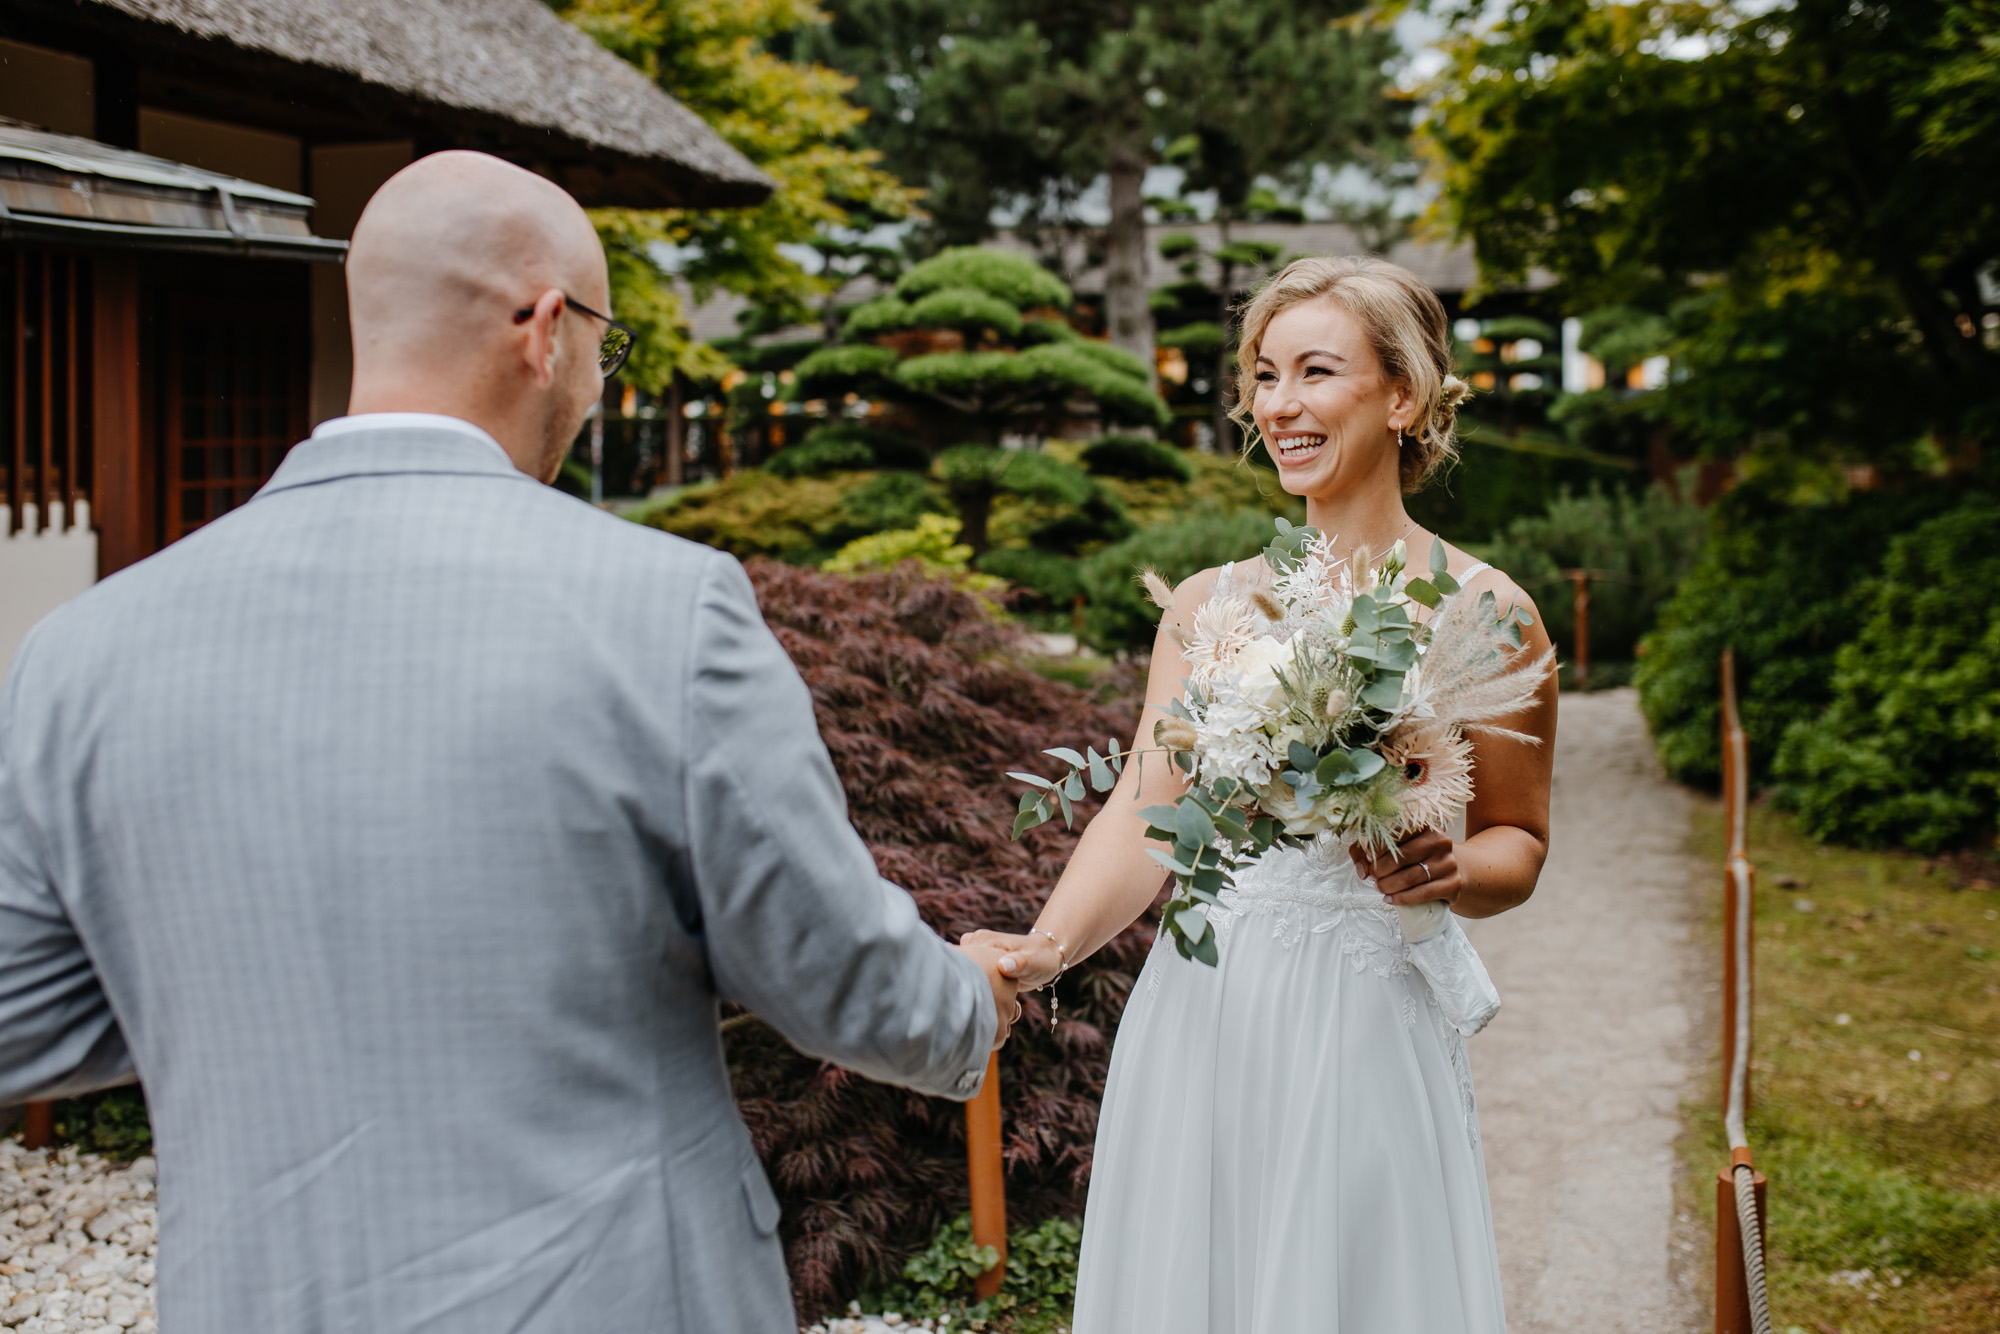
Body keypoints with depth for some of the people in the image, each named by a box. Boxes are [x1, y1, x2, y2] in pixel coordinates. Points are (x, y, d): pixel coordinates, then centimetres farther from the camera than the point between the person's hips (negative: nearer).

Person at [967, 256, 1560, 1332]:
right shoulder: (1207, 603, 7)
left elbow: (1518, 841, 6)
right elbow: (1143, 810, -1)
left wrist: (1449, 872, -16)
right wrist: (1046, 947, -17)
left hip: (1361, 1028, -3)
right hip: (1195, 1015, 3)